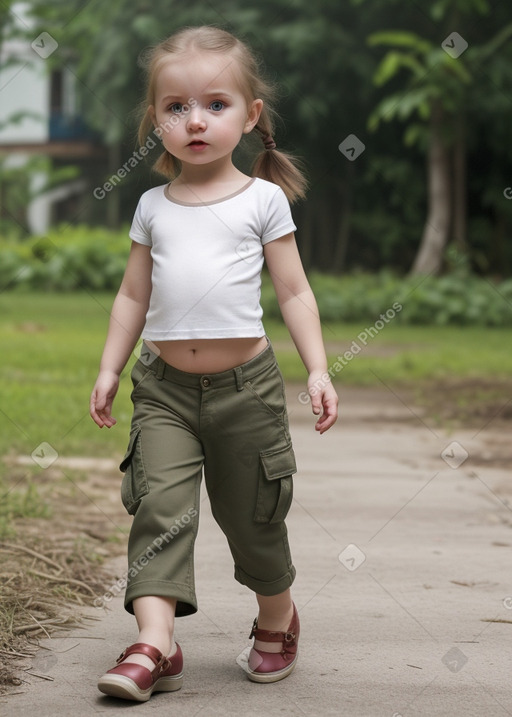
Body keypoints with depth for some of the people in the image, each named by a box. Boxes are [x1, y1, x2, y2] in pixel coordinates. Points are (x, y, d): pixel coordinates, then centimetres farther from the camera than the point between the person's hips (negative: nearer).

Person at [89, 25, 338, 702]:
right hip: (165, 385, 2)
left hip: (245, 383, -2)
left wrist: (318, 369, -7)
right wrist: (110, 369, 9)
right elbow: (134, 295, 13)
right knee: (160, 506, -13)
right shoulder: (154, 206, 7)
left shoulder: (263, 198, 0)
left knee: (253, 514, 10)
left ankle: (277, 616, 34)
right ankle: (155, 643, -17)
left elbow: (294, 292, 0)